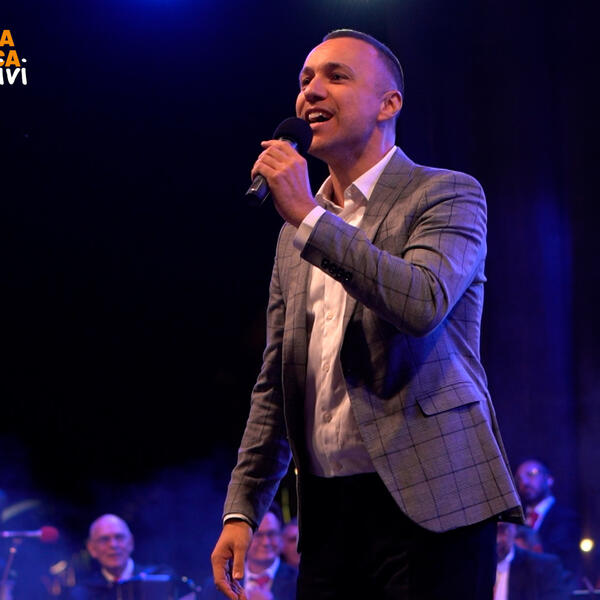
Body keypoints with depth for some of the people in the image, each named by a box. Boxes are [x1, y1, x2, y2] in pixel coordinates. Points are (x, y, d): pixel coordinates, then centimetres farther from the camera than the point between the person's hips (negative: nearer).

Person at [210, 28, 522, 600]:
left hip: (427, 503, -6)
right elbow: (275, 384, 19)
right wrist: (241, 509, 11)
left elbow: (422, 302, -21)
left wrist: (308, 216, -17)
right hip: (328, 510, 6)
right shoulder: (297, 231, 18)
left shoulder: (447, 195, 0)